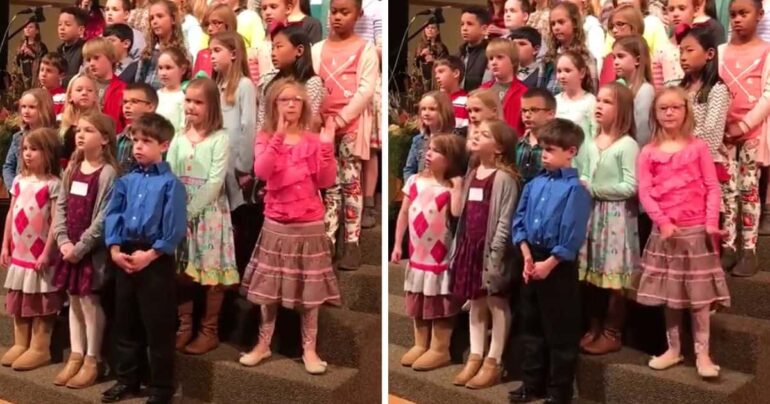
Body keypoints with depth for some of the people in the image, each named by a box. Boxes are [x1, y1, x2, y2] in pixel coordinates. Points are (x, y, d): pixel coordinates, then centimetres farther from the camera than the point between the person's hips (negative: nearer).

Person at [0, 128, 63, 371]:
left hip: (40, 253, -7)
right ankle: (21, 344, 25)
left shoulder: (53, 184, -12)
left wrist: (47, 253, -17)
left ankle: (40, 348, 10)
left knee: (40, 303, 2)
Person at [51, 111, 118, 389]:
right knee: (74, 301, 13)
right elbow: (60, 207, 7)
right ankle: (75, 356, 22)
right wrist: (63, 241, -6)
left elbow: (103, 218, -17)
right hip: (70, 248, 7)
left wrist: (80, 247, -16)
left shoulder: (108, 173, -13)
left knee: (90, 302, -1)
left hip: (92, 250, -7)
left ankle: (92, 361, 11)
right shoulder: (72, 169, 10)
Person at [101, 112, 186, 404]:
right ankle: (127, 379, 30)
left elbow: (174, 229, -14)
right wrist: (115, 249, -7)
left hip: (156, 260, -6)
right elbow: (112, 216, 6)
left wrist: (149, 255, -17)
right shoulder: (125, 181, 7)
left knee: (158, 328, 1)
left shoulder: (170, 183, -9)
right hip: (125, 257, 6)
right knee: (125, 323, 16)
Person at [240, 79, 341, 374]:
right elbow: (261, 172, -20)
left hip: (310, 226, 0)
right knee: (268, 288, 9)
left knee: (310, 291, 6)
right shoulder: (266, 139, -1)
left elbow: (326, 182, -8)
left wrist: (327, 146, -19)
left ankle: (309, 349, 17)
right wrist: (279, 136, -28)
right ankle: (263, 345, 24)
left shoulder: (313, 141, -1)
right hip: (276, 225, 0)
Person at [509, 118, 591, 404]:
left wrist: (549, 263, -16)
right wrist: (526, 253, -6)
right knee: (531, 327, 16)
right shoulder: (534, 184, 6)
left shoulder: (575, 188, -13)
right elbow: (519, 220, 7)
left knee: (561, 333, 4)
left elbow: (572, 235, -17)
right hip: (532, 260, 7)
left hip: (559, 265, -7)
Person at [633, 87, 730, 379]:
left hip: (696, 229, -2)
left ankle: (702, 354, 7)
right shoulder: (648, 153, 2)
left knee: (698, 293, 1)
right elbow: (644, 192, -4)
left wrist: (712, 222, -14)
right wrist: (662, 222, -15)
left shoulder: (698, 147, 0)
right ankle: (673, 349, 21)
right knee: (669, 293, 9)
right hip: (664, 231, 2)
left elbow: (712, 187, -3)